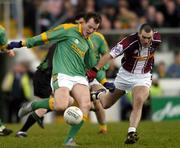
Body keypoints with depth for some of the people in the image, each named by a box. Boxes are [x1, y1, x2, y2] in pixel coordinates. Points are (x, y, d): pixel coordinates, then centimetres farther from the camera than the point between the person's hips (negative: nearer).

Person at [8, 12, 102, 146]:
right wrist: (22, 44, -2)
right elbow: (45, 37, 0)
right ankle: (33, 105, 0)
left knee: (86, 105, -21)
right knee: (61, 105, -29)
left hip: (79, 77, 6)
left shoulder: (88, 43, 20)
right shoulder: (69, 30, 0)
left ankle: (70, 139, -14)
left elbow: (93, 66, 30)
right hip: (62, 75, -6)